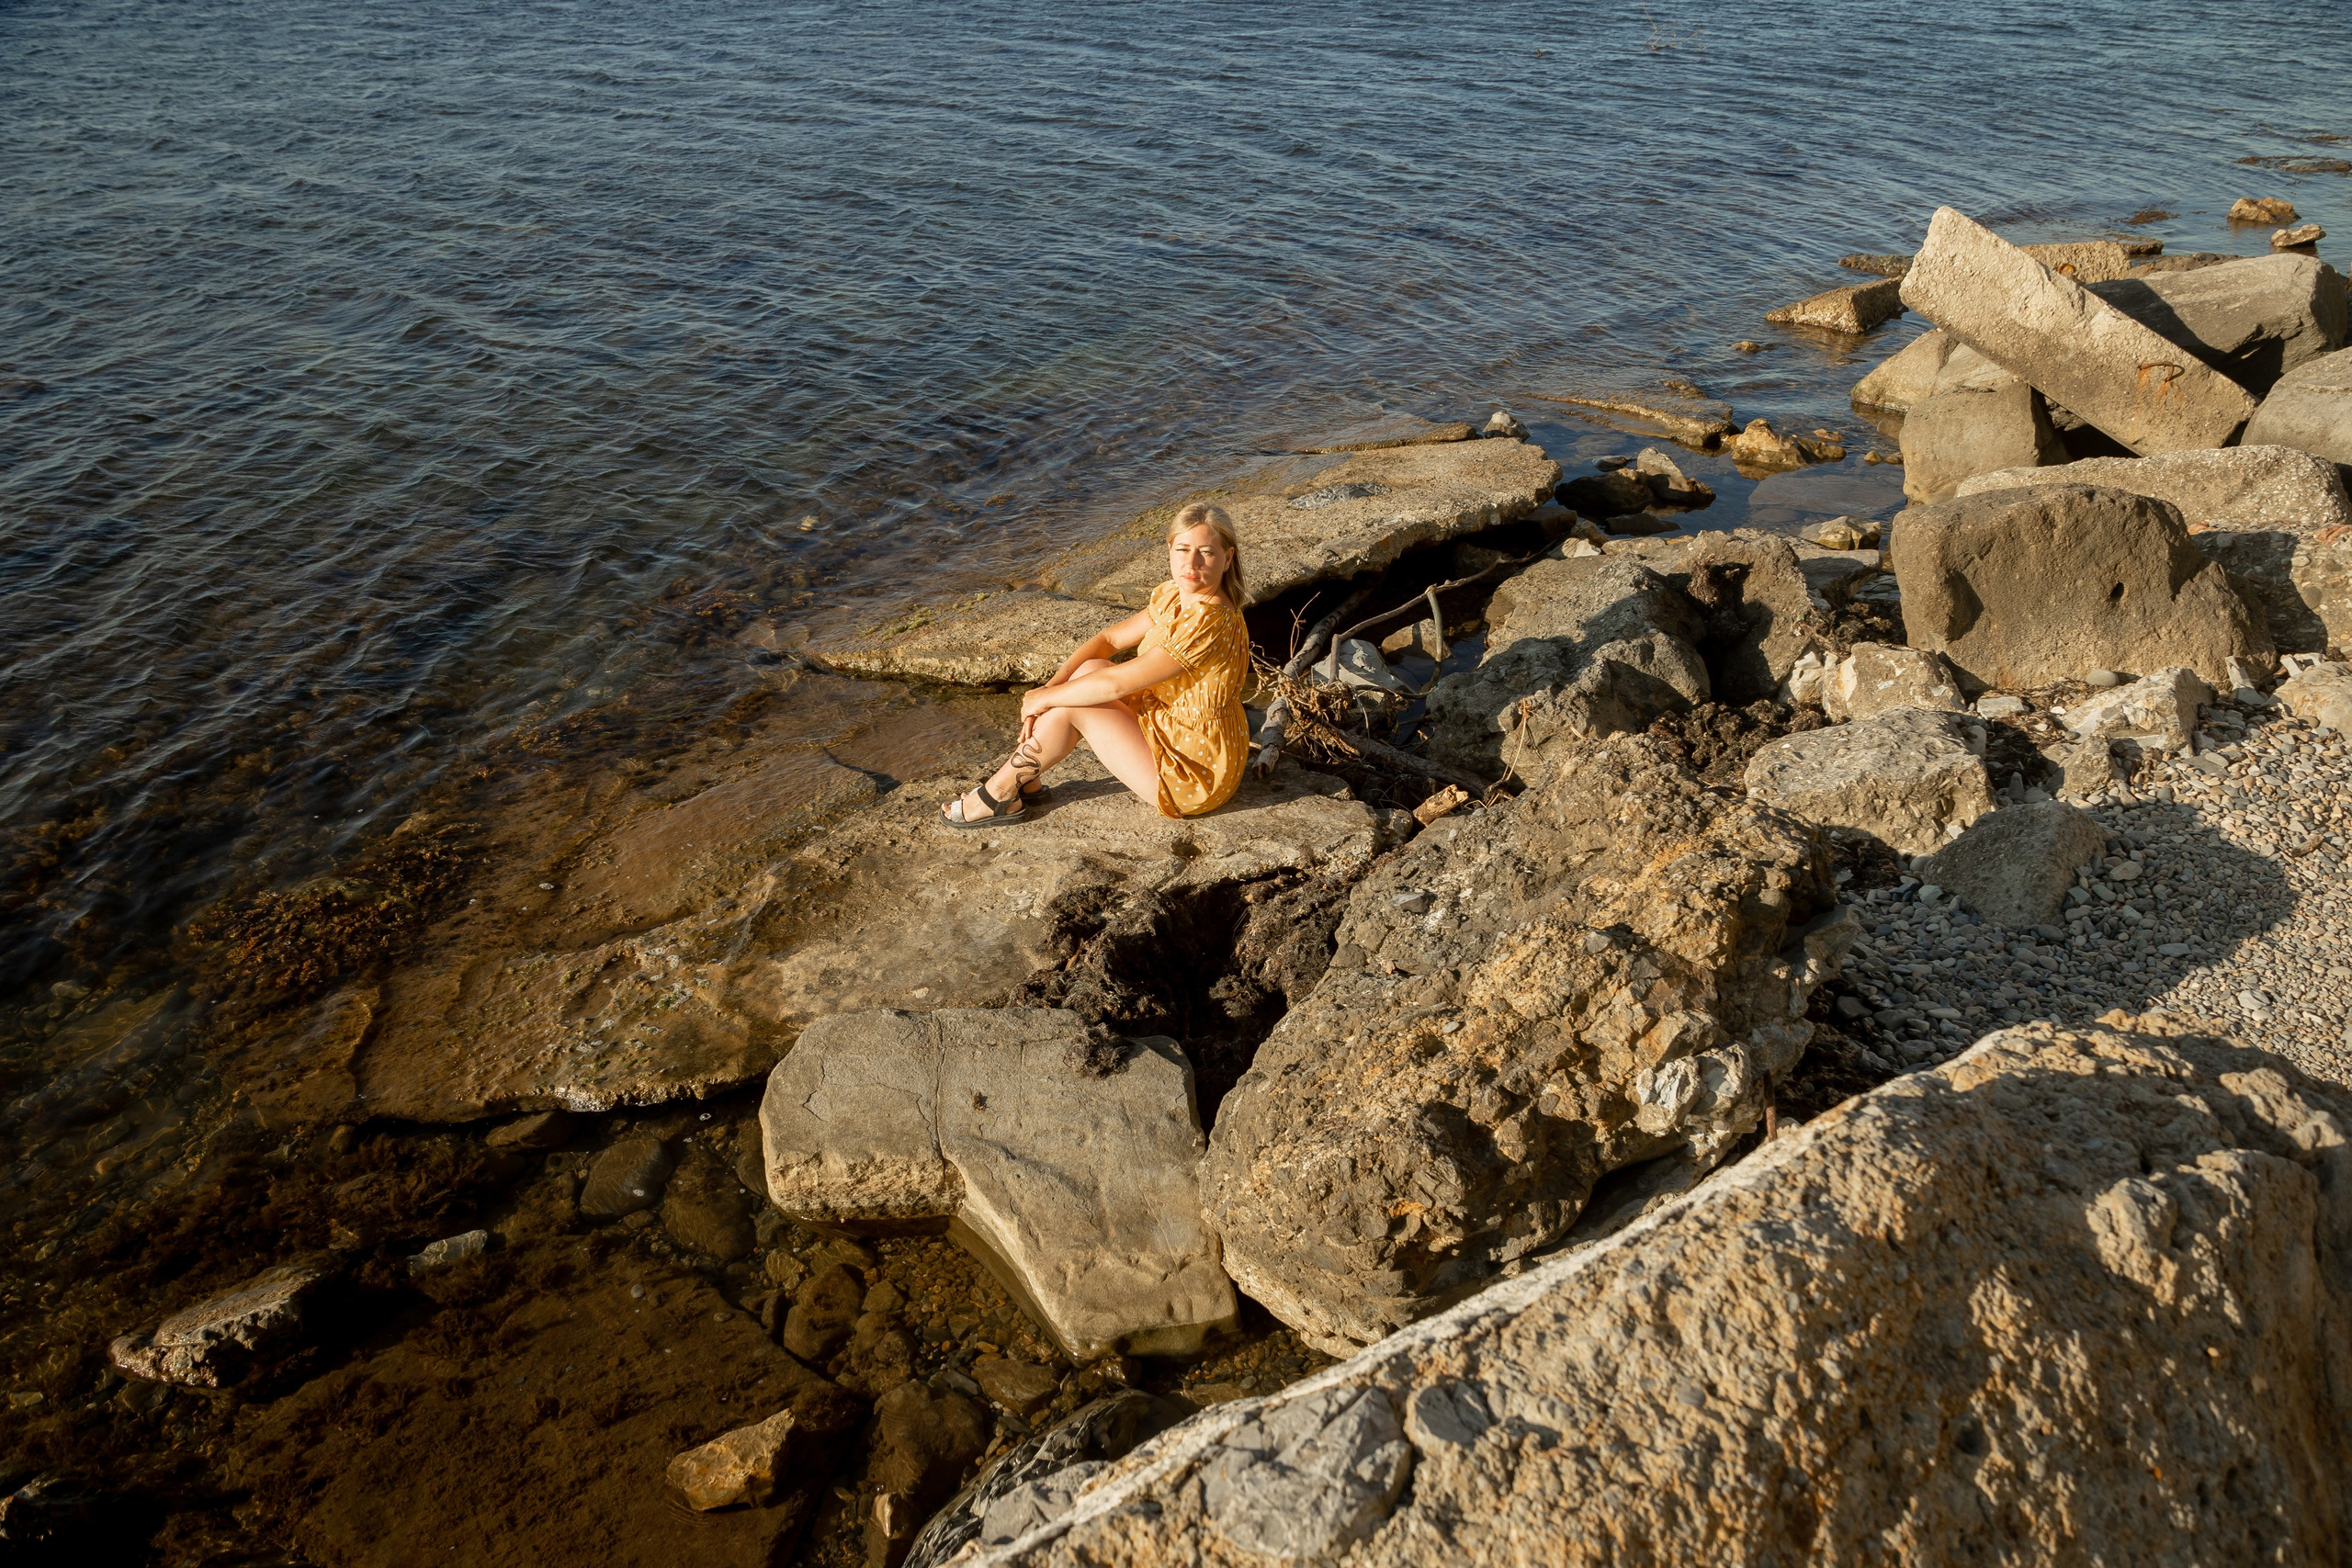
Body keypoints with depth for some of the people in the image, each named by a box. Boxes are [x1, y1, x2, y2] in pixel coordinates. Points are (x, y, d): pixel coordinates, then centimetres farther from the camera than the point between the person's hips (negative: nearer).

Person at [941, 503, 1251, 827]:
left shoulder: (1207, 622, -29)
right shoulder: (1173, 596, 1)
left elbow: (1115, 683, -27)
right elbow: (1109, 639, 7)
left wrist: (1045, 699, -13)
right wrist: (1051, 686, -8)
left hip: (1193, 775, -9)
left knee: (1071, 707, -11)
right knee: (1089, 670, 0)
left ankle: (1000, 794, 8)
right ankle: (1024, 780, 8)